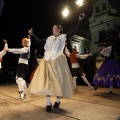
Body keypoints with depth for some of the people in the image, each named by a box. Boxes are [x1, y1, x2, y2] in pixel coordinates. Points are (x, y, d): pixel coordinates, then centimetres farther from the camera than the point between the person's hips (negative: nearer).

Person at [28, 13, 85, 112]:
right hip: (48, 61, 3)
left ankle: (58, 100, 18)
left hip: (58, 61, -3)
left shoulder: (63, 37, 9)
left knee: (58, 80, 0)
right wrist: (32, 34, 14)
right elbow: (39, 42, 21)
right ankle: (48, 103, 0)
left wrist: (80, 20, -4)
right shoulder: (49, 38, 19)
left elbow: (74, 31, 1)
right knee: (47, 80, -4)